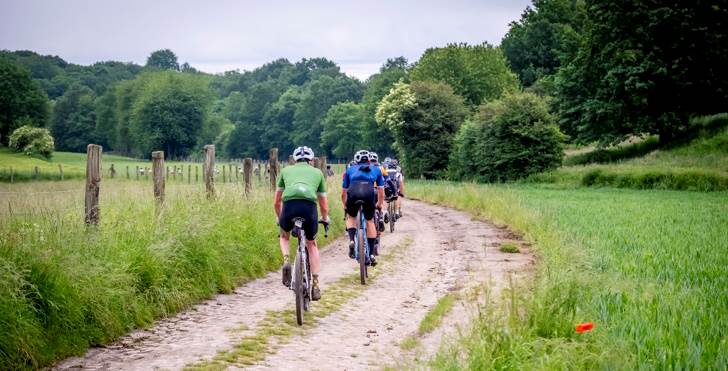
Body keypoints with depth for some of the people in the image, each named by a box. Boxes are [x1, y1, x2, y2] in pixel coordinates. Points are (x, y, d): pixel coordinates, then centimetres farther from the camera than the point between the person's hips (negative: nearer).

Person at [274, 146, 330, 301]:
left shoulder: (286, 170, 30)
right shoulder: (317, 172, 30)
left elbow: (276, 202, 34)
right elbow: (324, 205, 35)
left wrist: (279, 218, 52)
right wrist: (325, 218, 56)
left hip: (289, 204, 0)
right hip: (309, 206, 0)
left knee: (284, 236, 31)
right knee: (311, 244, 23)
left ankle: (286, 261, 3)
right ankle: (315, 285, 16)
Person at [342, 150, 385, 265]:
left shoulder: (350, 170, 32)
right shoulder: (376, 170, 32)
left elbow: (343, 193, 35)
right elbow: (381, 192, 35)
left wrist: (346, 206, 51)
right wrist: (379, 204, 52)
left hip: (353, 192, 0)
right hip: (369, 192, 0)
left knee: (351, 217, 27)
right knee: (370, 221, 18)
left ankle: (351, 240, 1)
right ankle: (371, 254, 13)